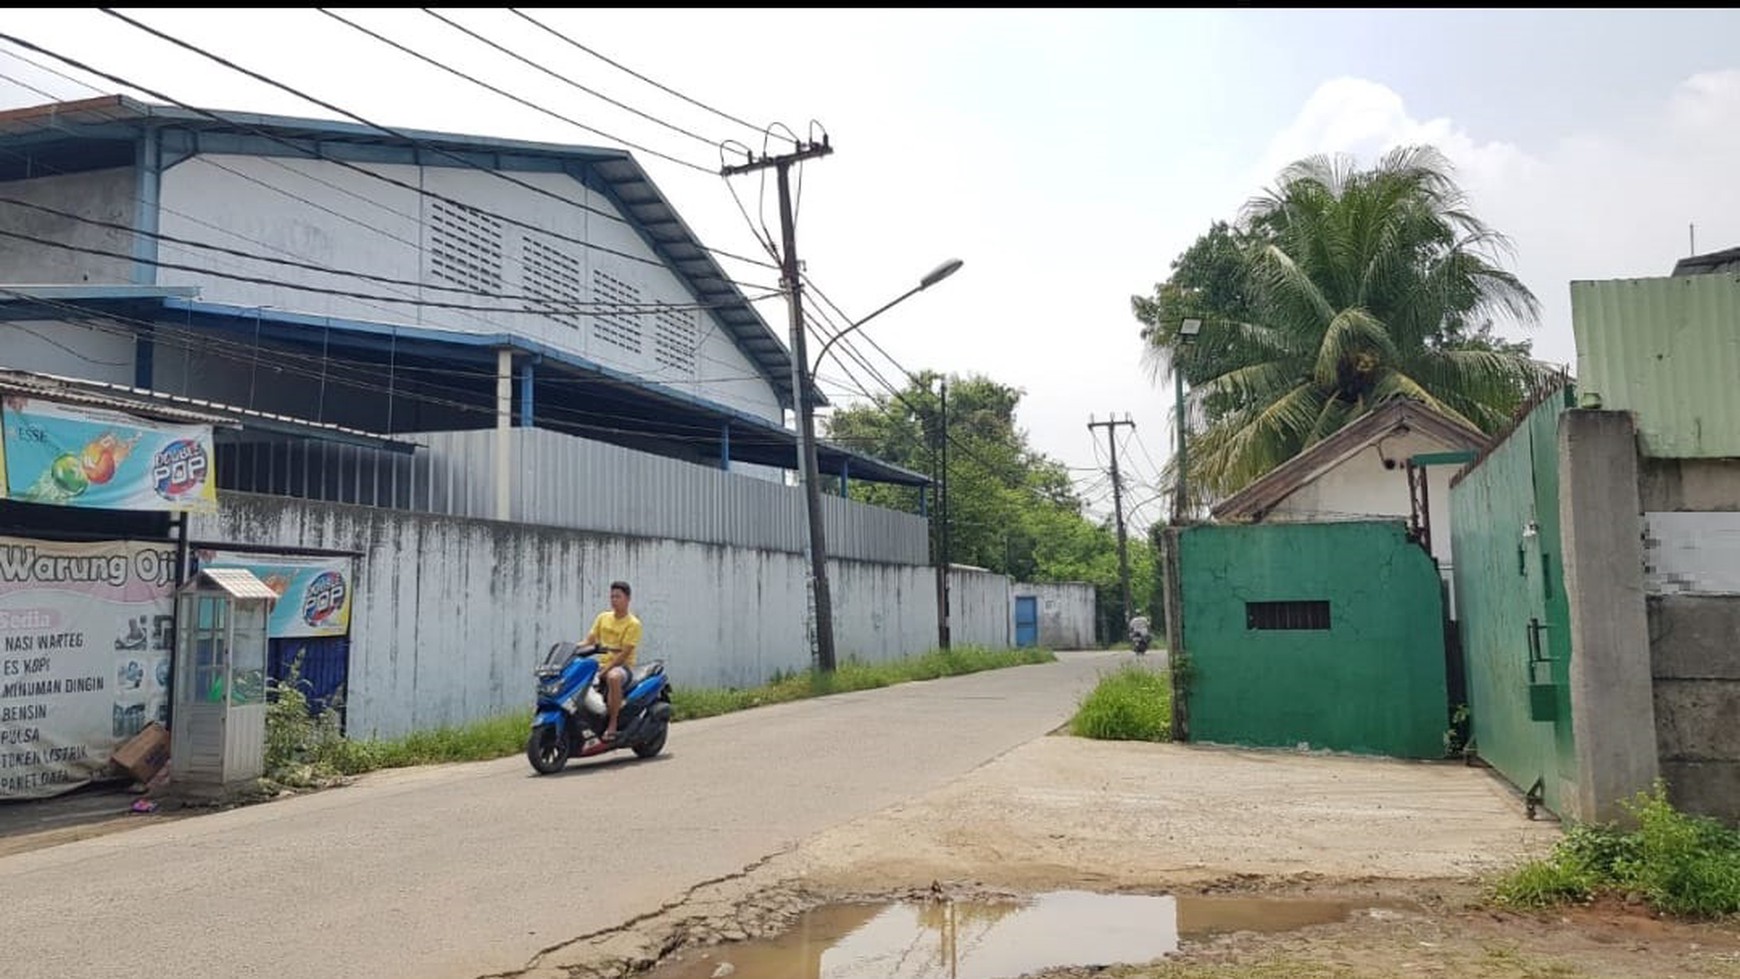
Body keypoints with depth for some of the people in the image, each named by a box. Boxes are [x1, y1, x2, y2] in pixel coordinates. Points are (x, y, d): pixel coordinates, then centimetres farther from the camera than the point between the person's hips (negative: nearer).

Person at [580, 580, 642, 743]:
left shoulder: (633, 624, -7)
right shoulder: (603, 617, 12)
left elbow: (624, 653, -15)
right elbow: (589, 640, 8)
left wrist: (605, 669, -24)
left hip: (622, 666, -6)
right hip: (602, 663, 6)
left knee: (613, 677, -40)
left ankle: (612, 724, -32)